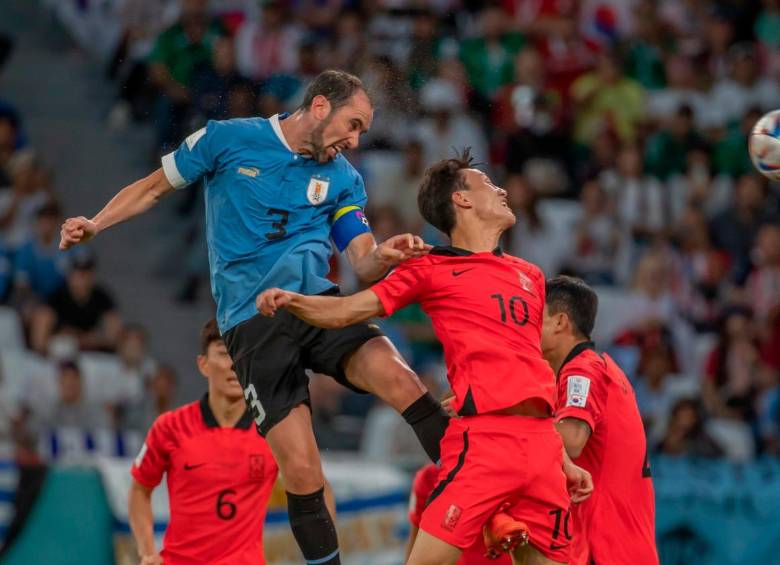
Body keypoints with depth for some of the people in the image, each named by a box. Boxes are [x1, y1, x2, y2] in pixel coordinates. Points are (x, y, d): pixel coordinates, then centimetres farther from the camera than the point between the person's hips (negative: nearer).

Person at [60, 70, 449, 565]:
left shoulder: (344, 179, 13)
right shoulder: (228, 140, 4)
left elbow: (363, 264, 7)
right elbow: (155, 187, 14)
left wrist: (385, 256, -16)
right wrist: (94, 225, 0)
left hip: (320, 302, 3)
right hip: (252, 321, -3)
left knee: (400, 380, -28)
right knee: (302, 475, -13)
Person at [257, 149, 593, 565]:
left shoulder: (529, 276, 22)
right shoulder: (431, 270, 6)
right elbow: (345, 311, 2)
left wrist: (562, 459, 25)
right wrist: (291, 300, -18)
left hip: (540, 440, 6)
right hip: (483, 436, -5)